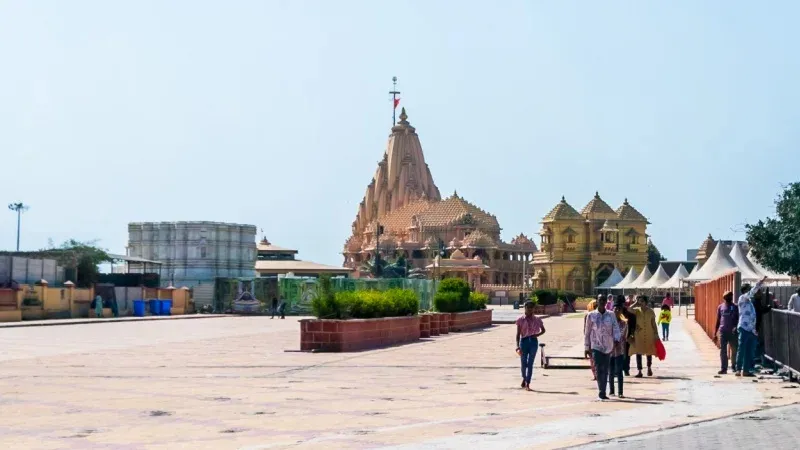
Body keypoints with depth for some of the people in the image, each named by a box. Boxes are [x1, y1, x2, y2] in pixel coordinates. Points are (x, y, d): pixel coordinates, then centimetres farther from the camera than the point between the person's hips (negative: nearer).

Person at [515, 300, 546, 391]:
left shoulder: (537, 320, 3)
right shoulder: (520, 320, -1)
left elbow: (543, 330, 16)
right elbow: (518, 334, -2)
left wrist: (537, 335, -5)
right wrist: (517, 346, -12)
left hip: (533, 342, 0)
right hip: (524, 341, 0)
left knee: (530, 363, -4)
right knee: (523, 363, 6)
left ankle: (527, 384, -3)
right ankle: (524, 379, 34)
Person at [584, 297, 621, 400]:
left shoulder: (611, 315, 6)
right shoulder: (591, 316, 1)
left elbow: (616, 328, -3)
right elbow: (587, 332, 6)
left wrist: (616, 339, -23)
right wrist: (587, 348, 6)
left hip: (608, 347, 2)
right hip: (596, 346, -2)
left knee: (605, 370, 8)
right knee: (599, 369, -15)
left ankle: (602, 393, 18)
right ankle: (601, 392, -16)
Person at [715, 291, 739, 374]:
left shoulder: (735, 307, 4)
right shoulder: (720, 307, 10)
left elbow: (738, 319, 2)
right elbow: (718, 320, 13)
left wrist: (736, 327, -18)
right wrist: (715, 333, 10)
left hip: (732, 332, -1)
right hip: (722, 332, 1)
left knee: (734, 350, 6)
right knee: (723, 351, -2)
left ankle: (734, 366, 22)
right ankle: (723, 368, -2)